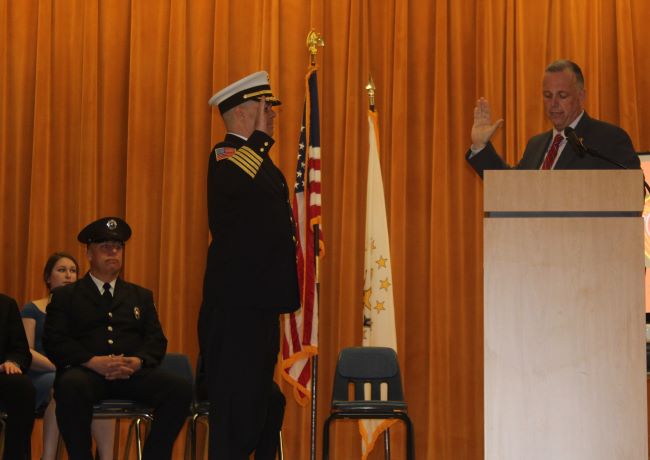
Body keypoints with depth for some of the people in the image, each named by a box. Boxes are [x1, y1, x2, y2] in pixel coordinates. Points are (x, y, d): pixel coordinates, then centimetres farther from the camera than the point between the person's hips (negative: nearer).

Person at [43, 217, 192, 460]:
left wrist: (138, 361, -10)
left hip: (133, 374, 3)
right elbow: (54, 342, 3)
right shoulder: (65, 296, 16)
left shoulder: (141, 296, 26)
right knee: (71, 387, -40)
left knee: (180, 388, -26)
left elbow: (156, 340, 15)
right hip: (86, 371, -3)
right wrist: (93, 362, -15)